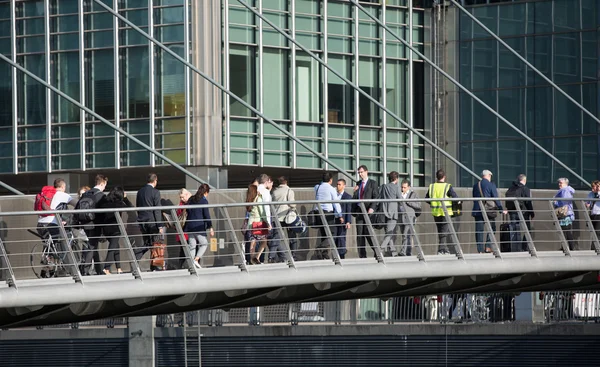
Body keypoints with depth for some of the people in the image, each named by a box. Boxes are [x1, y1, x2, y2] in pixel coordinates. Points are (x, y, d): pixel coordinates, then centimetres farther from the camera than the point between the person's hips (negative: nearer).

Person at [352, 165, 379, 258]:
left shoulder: (372, 183, 2)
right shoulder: (358, 184, 19)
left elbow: (376, 197, -5)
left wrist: (372, 208, -17)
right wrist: (355, 191, 1)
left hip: (368, 212, -6)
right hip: (359, 211, 6)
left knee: (368, 232, -12)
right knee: (359, 234, 1)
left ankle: (376, 251, -1)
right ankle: (362, 256, 3)